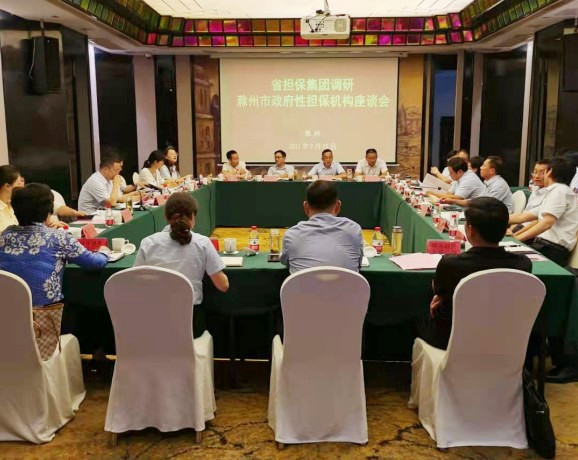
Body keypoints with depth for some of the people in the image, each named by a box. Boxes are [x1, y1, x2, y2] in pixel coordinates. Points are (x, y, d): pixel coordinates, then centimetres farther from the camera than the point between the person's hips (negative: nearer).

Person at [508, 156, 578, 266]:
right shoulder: (554, 192, 23)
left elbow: (547, 223, -19)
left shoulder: (559, 190, -7)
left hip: (553, 250, -9)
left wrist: (517, 238, -19)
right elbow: (523, 217, 22)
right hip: (544, 244, 9)